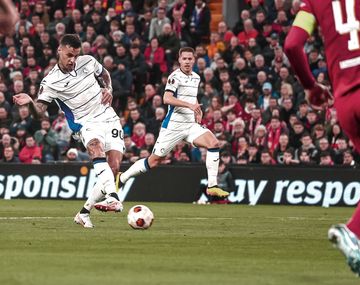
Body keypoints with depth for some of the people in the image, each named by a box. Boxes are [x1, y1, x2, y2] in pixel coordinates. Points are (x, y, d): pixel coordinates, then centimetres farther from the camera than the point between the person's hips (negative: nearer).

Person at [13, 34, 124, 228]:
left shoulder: (88, 62, 2)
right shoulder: (51, 81, -10)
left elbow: (104, 74, 24)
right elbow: (39, 112, -15)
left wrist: (108, 89, 4)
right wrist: (30, 102, -37)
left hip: (109, 119, 4)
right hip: (86, 123, -4)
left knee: (113, 168, -12)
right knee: (97, 148, -38)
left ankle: (84, 212, -3)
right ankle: (112, 196, -52)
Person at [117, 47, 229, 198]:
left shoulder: (196, 78, 13)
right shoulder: (175, 76, -11)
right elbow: (167, 99, -25)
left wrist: (197, 110, 13)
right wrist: (189, 105, -32)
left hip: (191, 124, 6)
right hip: (173, 124, -6)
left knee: (213, 143, -16)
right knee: (154, 160, -1)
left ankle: (212, 186, -14)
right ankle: (121, 178, 17)